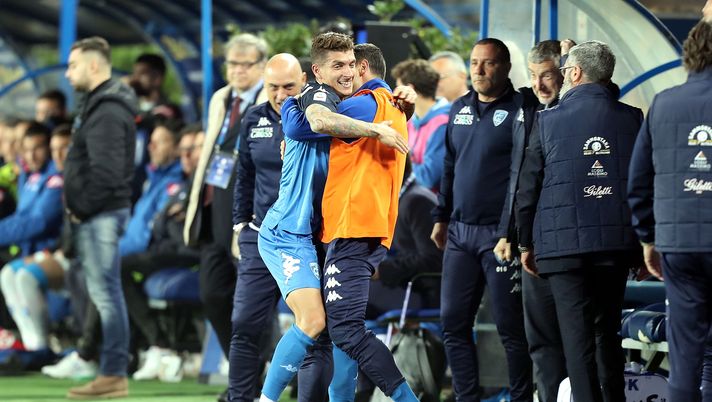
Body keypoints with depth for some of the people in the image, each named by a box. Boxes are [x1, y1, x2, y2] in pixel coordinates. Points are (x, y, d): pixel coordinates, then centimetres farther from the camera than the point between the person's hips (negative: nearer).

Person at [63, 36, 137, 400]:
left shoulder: (107, 112, -16)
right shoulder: (99, 105, 17)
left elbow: (106, 172, -24)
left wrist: (82, 209, -15)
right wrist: (79, 208, 13)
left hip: (100, 215, -10)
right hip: (97, 215, 10)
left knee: (105, 292, -8)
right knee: (104, 292, 12)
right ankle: (112, 372, 16)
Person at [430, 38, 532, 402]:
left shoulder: (520, 111, -7)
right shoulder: (460, 110, 14)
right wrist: (441, 217, 20)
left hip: (501, 235, -7)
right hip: (460, 234, 7)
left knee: (510, 327, -2)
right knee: (453, 323, 6)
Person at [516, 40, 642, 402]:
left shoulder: (549, 121, -3)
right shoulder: (631, 119, 2)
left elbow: (528, 187, 0)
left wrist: (526, 243, 10)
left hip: (563, 244, -3)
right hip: (616, 240, 3)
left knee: (577, 335, -1)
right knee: (607, 332, 16)